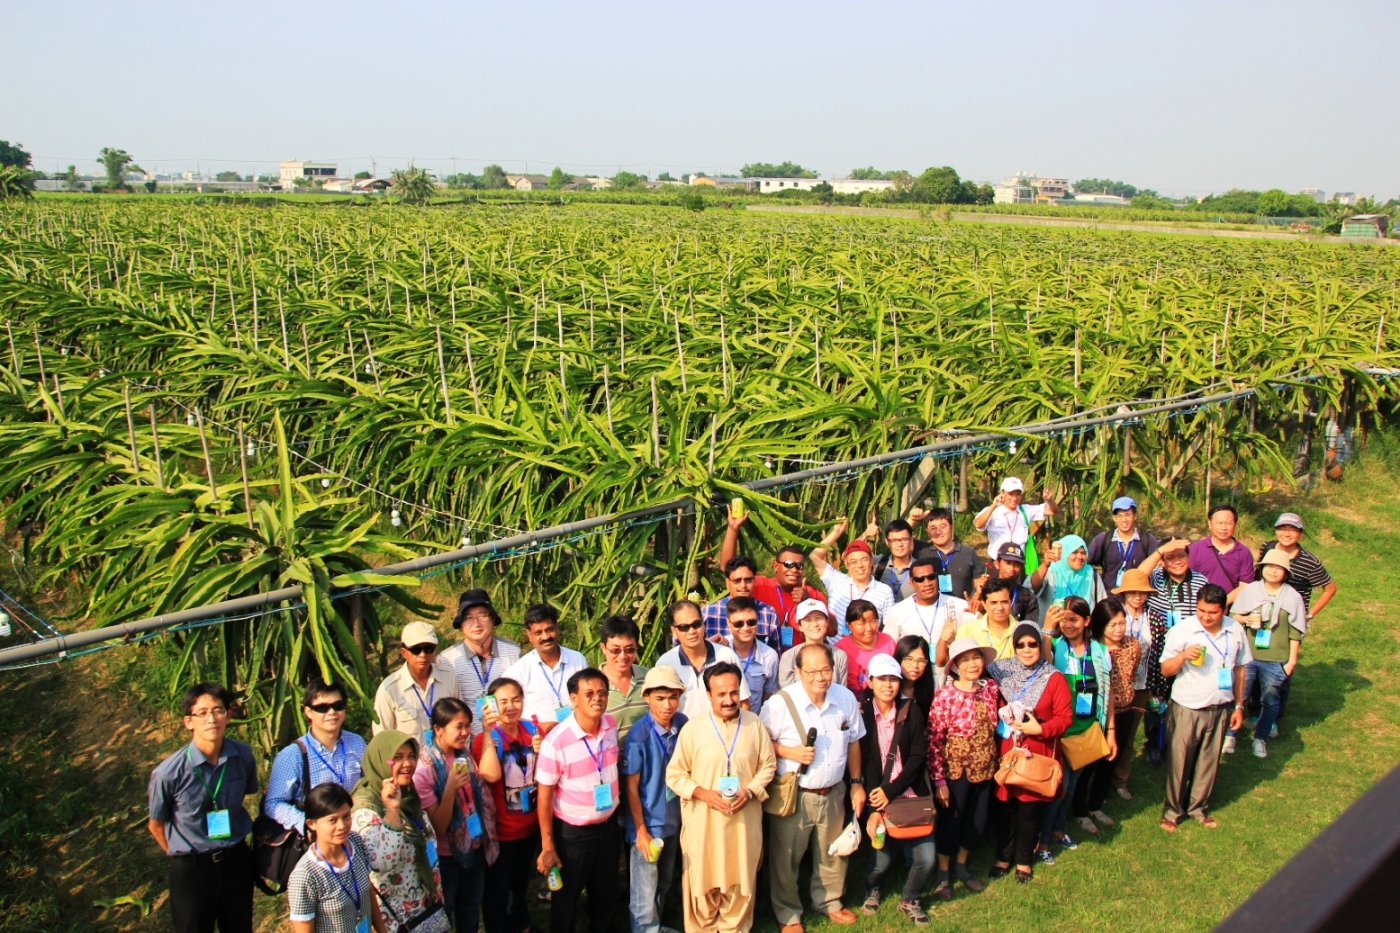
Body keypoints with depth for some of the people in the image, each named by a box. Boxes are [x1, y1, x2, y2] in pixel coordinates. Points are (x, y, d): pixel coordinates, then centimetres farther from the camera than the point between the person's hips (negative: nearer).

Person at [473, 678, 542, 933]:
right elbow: (490, 775, -36)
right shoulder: (484, 738, -17)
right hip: (500, 830, -5)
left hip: (530, 824, 5)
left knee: (521, 883, 27)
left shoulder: (532, 731, -3)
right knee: (497, 893, 10)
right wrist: (487, 730, -40)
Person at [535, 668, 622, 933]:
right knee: (565, 903, 14)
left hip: (608, 827, 5)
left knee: (606, 898, 22)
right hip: (572, 833, -5)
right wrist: (548, 847, -14)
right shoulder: (557, 741, -23)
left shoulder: (611, 726, -6)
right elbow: (544, 796, -16)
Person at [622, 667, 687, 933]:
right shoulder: (638, 737, -23)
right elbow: (631, 787, -14)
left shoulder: (683, 724, -9)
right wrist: (641, 830, -12)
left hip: (674, 819, 5)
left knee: (664, 885, 23)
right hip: (648, 823, -5)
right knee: (645, 895, 6)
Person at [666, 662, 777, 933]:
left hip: (744, 821, 2)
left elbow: (768, 765, 6)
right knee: (702, 881, 7)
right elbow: (674, 774, -3)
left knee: (741, 880, 14)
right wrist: (703, 794, -16)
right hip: (703, 822, -2)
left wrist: (750, 791, -10)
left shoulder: (755, 725, -2)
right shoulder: (692, 730, -8)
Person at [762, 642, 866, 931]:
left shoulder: (846, 698, -4)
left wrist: (857, 782, 11)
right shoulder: (781, 703, -19)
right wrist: (790, 752, -23)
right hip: (793, 796, -4)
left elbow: (853, 741, 9)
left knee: (832, 855, 22)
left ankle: (829, 901, 46)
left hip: (833, 794, 4)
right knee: (786, 858, 10)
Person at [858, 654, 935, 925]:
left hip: (911, 795, 1)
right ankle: (872, 890, 34)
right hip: (877, 796, -1)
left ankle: (909, 900, 26)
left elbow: (918, 756, -4)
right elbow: (862, 761, -6)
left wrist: (890, 792, -13)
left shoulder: (912, 710, 0)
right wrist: (874, 807, -11)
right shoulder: (862, 713, -4)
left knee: (926, 858, -4)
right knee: (882, 859, -1)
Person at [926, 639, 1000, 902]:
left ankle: (962, 866, 40)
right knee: (951, 821, 9)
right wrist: (939, 780, -16)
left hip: (986, 769, 5)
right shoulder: (945, 697, -18)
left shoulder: (991, 689, -3)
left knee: (978, 822, 16)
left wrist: (998, 761, 10)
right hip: (956, 769, -5)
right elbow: (934, 741, -16)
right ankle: (943, 874, 29)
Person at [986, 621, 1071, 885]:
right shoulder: (1002, 673, 1)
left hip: (1037, 755, -1)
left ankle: (1023, 861, 26)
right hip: (1006, 752, 1)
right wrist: (1004, 722, -6)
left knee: (1030, 811, 7)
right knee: (1005, 807, 9)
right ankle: (1003, 857, 27)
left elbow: (1065, 717, -6)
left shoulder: (1054, 678, -3)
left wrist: (1040, 728, -19)